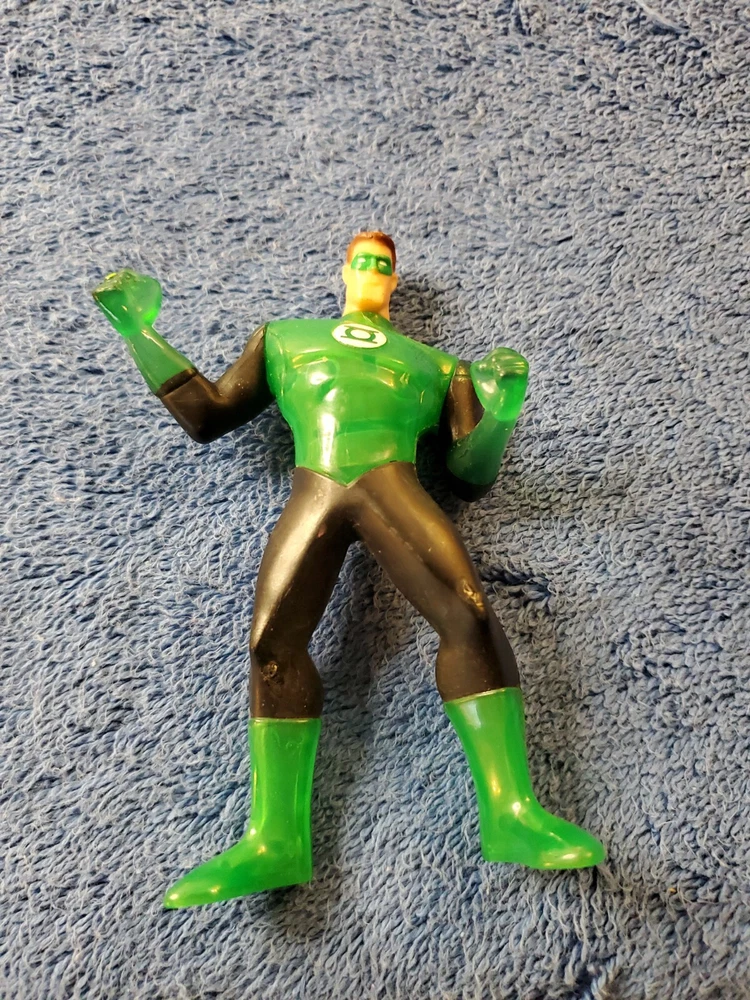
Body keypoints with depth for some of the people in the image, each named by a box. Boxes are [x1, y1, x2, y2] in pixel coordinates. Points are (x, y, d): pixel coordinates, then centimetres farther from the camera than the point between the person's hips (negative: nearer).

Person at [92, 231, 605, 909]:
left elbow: (473, 475, 20)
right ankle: (275, 839, -27)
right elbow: (206, 417, 28)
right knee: (272, 639, -21)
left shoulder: (437, 364, 30)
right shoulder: (284, 338, 35)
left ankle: (511, 813, -32)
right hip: (312, 494, 1)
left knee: (469, 612, -26)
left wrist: (502, 410, 0)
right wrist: (139, 330, 23)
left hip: (393, 486, -1)